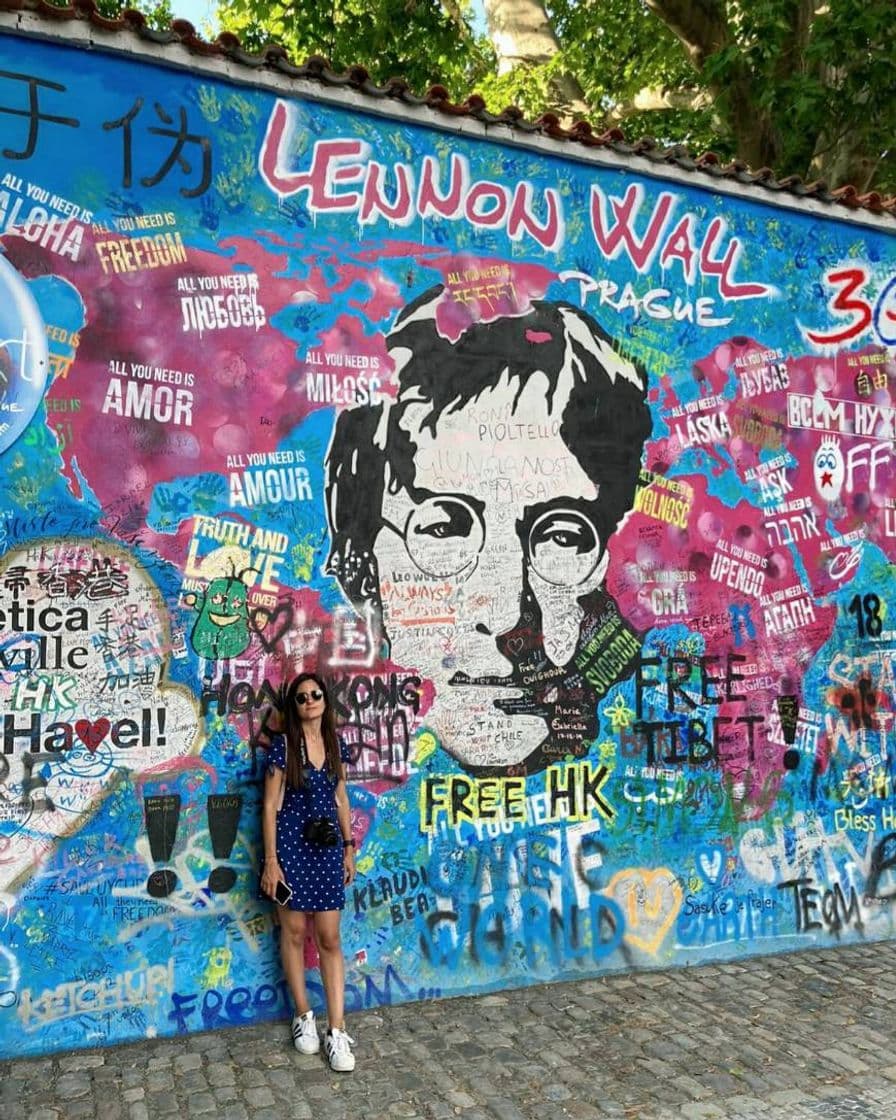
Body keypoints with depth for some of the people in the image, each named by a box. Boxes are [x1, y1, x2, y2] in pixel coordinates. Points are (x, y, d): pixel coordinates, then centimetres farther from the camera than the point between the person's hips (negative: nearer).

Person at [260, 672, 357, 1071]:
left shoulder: (336, 744, 6)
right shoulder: (283, 744, -8)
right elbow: (270, 806, -8)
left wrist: (349, 848, 10)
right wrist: (271, 860, -11)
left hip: (328, 846, 4)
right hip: (292, 844, -3)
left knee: (330, 938, 3)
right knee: (294, 931, 8)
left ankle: (337, 1030, 7)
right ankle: (303, 1016, 25)